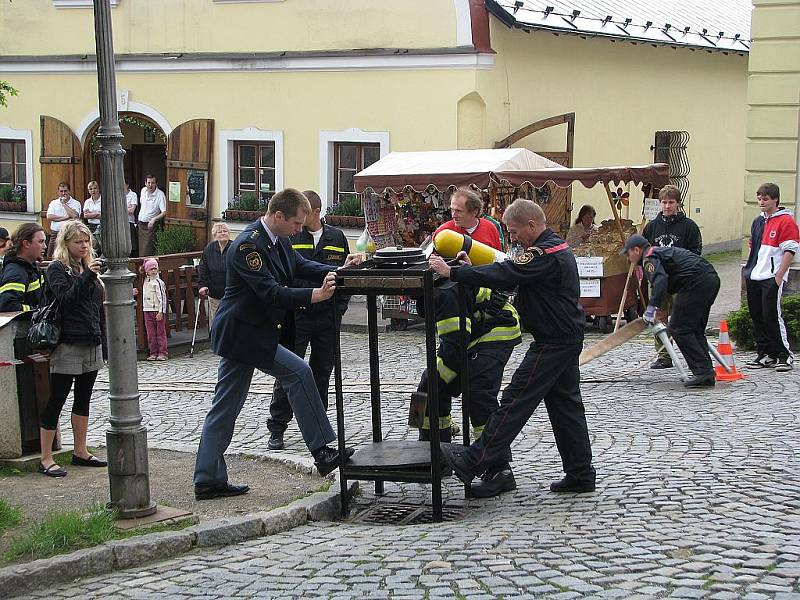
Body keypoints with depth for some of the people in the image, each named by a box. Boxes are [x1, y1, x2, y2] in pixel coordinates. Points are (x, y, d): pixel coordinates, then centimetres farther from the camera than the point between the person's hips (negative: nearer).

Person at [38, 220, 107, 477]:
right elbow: (66, 299, -22)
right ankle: (46, 460, 1)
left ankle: (80, 452, 24)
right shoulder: (57, 269, -7)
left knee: (83, 399, 14)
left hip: (91, 346, 8)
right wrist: (88, 276, -33)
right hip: (68, 347, -7)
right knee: (56, 401, -3)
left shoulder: (88, 267, 14)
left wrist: (102, 340, 17)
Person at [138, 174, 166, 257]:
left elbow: (164, 212, -23)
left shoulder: (160, 195, -17)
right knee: (141, 250, 9)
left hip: (151, 225, -7)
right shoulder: (143, 190, 4)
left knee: (147, 252, -13)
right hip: (141, 224, 7)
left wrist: (154, 219, -38)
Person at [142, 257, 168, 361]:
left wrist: (161, 312, -16)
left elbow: (162, 297, -12)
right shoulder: (145, 281, 11)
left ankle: (162, 353, 3)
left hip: (158, 310, -6)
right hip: (147, 310, 6)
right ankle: (153, 353, 11)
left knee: (160, 332, -1)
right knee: (151, 333, 6)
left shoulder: (159, 282, -9)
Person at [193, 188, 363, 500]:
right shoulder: (247, 245, -21)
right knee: (298, 372, -13)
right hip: (243, 333, -10)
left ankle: (208, 480, 15)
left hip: (242, 333, 10)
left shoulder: (277, 240, 9)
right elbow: (271, 293, -26)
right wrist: (314, 295, -31)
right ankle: (322, 453, -9)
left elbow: (301, 265, 14)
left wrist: (336, 272, -2)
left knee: (225, 407, 11)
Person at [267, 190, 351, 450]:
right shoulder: (288, 237, -2)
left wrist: (340, 307, 3)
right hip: (296, 315, -3)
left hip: (327, 316, 3)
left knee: (322, 372, 11)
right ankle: (277, 429, 3)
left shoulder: (337, 238, 7)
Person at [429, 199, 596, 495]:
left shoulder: (545, 254, -19)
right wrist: (470, 270, 3)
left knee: (515, 400, -7)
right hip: (567, 339, 10)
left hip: (552, 343, -10)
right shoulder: (557, 247, 15)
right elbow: (512, 274, 14)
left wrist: (452, 272, -26)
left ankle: (475, 461, -4)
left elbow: (504, 275, -27)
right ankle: (580, 476, 16)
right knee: (565, 405, 12)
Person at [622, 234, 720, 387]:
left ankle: (702, 372, -8)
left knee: (679, 328, -2)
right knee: (695, 328, 16)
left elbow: (660, 280, -22)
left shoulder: (649, 258, -2)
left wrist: (652, 307, -27)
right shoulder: (662, 251, 30)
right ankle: (707, 375, 12)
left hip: (696, 282, -10)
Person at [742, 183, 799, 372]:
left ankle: (784, 355, -2)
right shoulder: (758, 222, 17)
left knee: (772, 316, -10)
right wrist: (748, 271, 16)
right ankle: (765, 354, 16)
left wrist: (779, 277, -15)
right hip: (754, 278, 8)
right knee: (757, 317, 8)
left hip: (772, 278, -7)